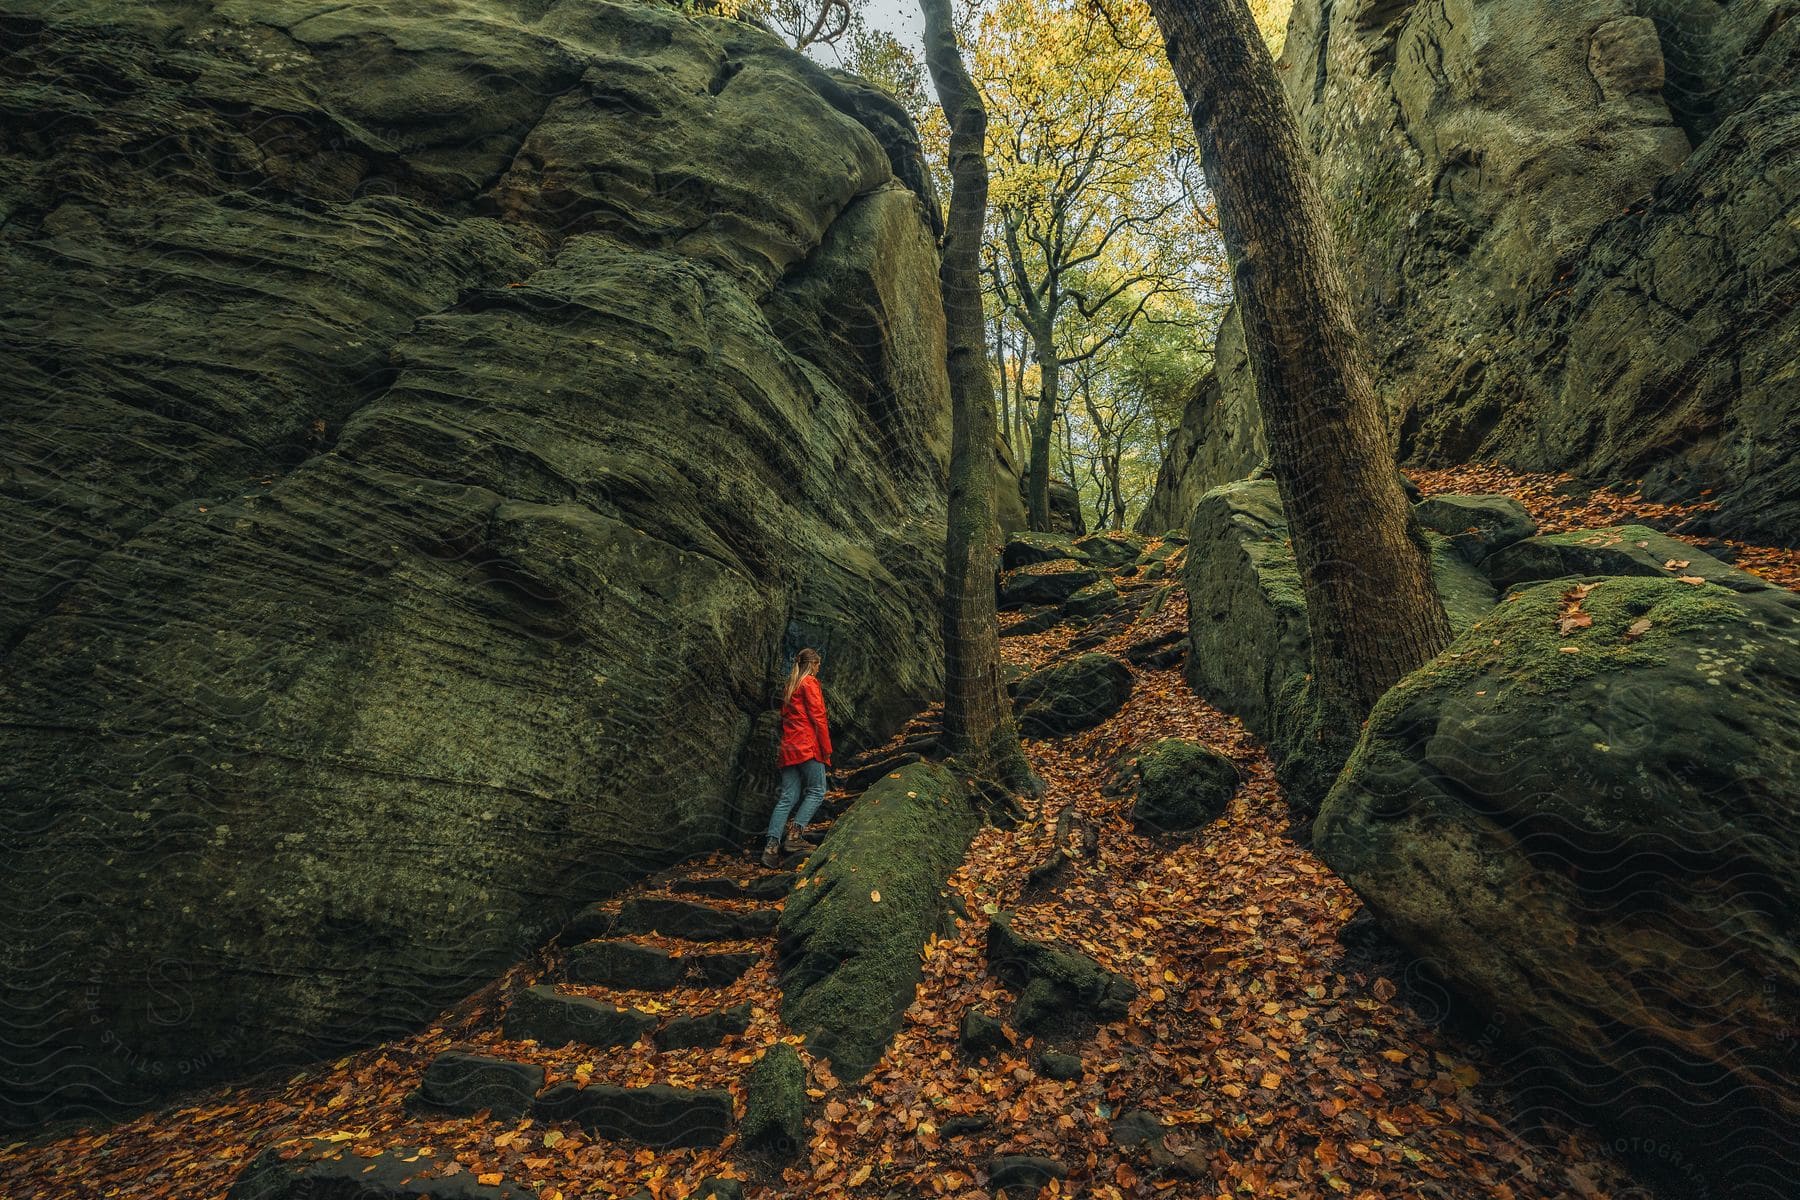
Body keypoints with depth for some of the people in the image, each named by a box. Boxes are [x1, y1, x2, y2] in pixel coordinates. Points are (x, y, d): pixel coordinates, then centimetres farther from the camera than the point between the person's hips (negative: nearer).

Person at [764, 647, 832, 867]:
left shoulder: (790, 686, 22)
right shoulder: (810, 683, -4)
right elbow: (818, 717, -10)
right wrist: (827, 749, -8)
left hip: (788, 748, 8)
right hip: (808, 746, -8)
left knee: (787, 797, 4)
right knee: (817, 791, 0)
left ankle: (771, 846, -5)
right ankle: (794, 835, -11)